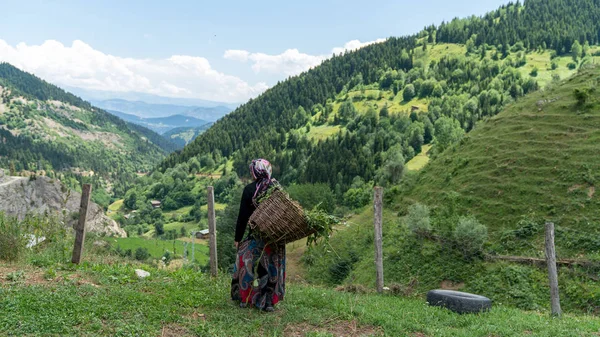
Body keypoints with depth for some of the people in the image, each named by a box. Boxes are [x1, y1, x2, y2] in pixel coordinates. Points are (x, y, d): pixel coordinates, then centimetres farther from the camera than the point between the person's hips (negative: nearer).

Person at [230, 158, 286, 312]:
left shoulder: (249, 189, -7)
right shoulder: (277, 187, 0)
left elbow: (243, 216, -6)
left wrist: (238, 238, 0)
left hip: (257, 235, -3)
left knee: (249, 264, 11)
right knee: (273, 267, 9)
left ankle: (246, 299, 17)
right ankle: (269, 302, 13)